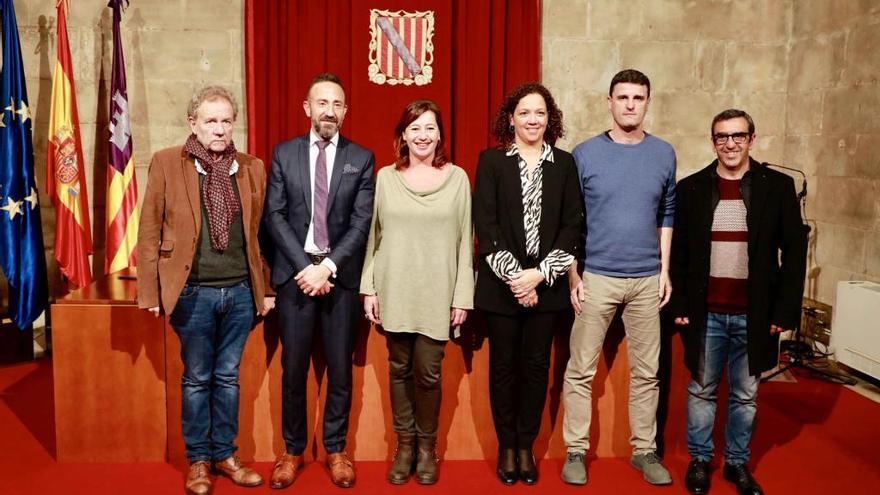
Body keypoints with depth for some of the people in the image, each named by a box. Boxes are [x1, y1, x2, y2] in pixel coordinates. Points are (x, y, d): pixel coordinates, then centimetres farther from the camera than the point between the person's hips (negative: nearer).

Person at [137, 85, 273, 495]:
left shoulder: (252, 168, 6)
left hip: (241, 291, 2)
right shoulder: (166, 163, -2)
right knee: (197, 379, 11)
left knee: (228, 377, 14)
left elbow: (259, 232, 8)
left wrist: (265, 287, 7)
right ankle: (198, 460, 27)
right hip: (193, 292, -2)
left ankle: (225, 454, 29)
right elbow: (149, 231, -2)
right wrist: (150, 292, -6)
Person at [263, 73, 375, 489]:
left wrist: (327, 266, -13)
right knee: (293, 368, 6)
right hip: (295, 272, 0)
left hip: (341, 275, 0)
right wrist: (304, 266, -10)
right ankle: (292, 450, 22)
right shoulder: (284, 153, 6)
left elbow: (362, 221, -3)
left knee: (340, 369, 7)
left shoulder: (361, 158, 4)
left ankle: (335, 450, 23)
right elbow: (274, 215, 0)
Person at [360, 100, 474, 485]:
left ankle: (427, 446, 22)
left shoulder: (457, 178, 2)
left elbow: (465, 241, 3)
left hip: (437, 294, -1)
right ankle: (404, 444, 27)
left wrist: (463, 295, -1)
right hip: (394, 291, 1)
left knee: (428, 373, 0)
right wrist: (369, 289, 2)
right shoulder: (385, 177, 4)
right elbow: (373, 236, 7)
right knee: (399, 369, 9)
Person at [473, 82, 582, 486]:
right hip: (501, 283, -1)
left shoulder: (564, 164, 6)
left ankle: (526, 447, 22)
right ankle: (506, 447, 22)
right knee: (503, 365, 7)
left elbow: (572, 224, 1)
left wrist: (540, 274, -10)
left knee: (537, 365, 8)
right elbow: (485, 224, -6)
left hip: (547, 284, 2)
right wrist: (513, 277, -13)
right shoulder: (492, 161, 1)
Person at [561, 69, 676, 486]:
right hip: (596, 277, -2)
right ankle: (575, 450, 17)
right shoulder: (585, 153, -2)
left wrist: (665, 270, 5)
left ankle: (644, 450, 25)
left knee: (647, 371, 10)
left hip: (647, 279, 3)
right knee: (581, 370, 3)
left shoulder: (664, 154, 6)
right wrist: (573, 275, -5)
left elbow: (667, 215, 11)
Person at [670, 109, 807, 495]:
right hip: (706, 313, 0)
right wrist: (679, 305, -3)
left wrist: (786, 310, -4)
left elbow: (794, 251, 0)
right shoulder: (691, 188, 1)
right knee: (702, 389, 12)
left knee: (746, 395, 12)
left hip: (755, 315, 0)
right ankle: (699, 459, 28)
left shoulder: (778, 186, 0)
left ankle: (738, 462, 29)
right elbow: (677, 252, 3)